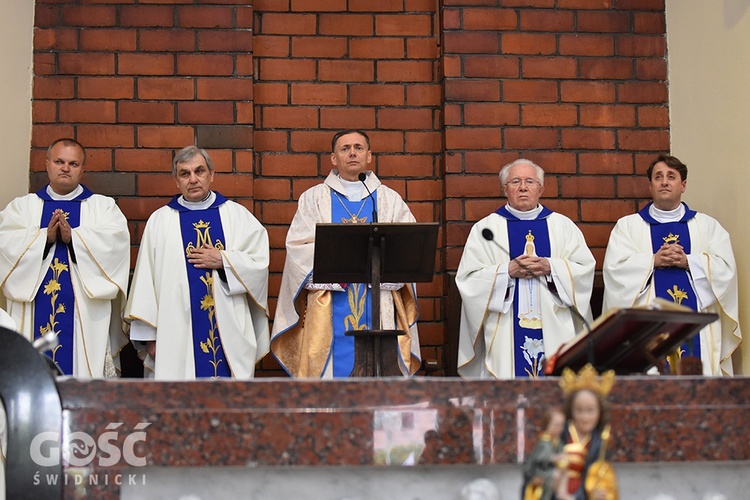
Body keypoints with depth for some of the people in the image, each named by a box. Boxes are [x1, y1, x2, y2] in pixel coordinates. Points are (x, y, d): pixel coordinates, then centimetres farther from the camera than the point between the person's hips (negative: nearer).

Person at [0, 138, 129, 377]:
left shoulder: (103, 206, 12)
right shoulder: (22, 206, 16)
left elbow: (116, 240, -6)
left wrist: (73, 237, -17)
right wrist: (45, 236, -14)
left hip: (85, 313, -1)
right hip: (35, 314, 2)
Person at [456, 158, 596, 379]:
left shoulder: (563, 226, 13)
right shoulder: (485, 228, 8)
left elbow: (585, 269, 5)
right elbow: (467, 278, 0)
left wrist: (550, 268, -11)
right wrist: (508, 270, -12)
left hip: (554, 330, 1)